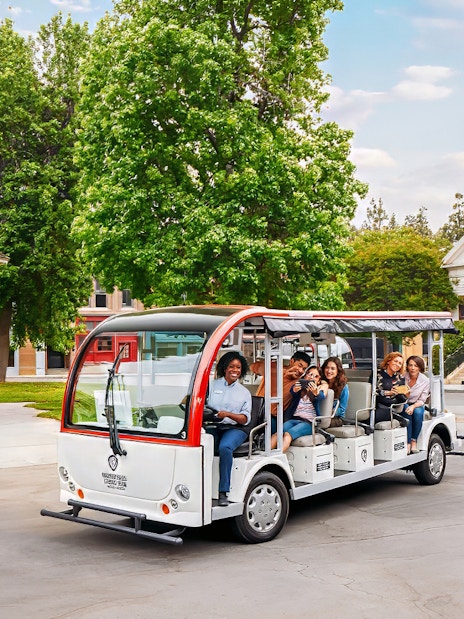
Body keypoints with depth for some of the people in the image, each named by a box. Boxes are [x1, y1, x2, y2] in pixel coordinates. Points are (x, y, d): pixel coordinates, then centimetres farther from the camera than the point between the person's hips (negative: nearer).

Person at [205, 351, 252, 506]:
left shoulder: (244, 392, 17)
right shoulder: (212, 385, 17)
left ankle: (223, 492, -29)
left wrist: (227, 414, -13)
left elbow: (245, 418, 5)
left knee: (225, 447, -34)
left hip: (234, 429, -1)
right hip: (213, 427, 1)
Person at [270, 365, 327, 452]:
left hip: (309, 422, -3)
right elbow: (292, 391, -5)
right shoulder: (299, 387, 19)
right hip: (293, 419, 3)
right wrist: (295, 389, -32)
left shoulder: (321, 387, 15)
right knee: (277, 434, -27)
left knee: (288, 434, -31)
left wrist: (315, 393, -34)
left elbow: (321, 397, -8)